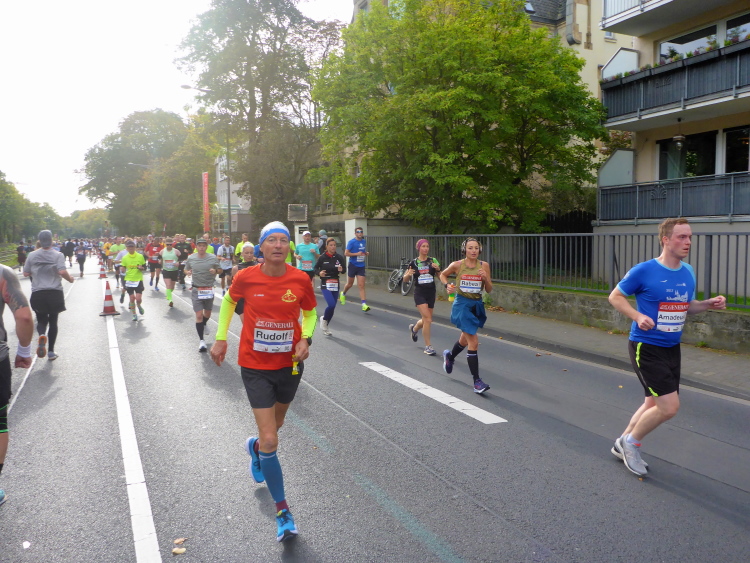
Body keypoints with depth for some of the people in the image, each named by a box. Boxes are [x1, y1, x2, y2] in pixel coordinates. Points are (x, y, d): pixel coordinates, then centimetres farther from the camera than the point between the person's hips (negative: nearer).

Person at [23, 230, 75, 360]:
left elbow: (26, 273, 6)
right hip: (55, 293, -1)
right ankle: (51, 352, 14)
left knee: (41, 320, 16)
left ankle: (42, 335, -19)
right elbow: (62, 272, -18)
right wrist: (70, 279, 1)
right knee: (53, 321, 12)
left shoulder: (32, 255, 2)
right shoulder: (58, 255, -6)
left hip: (37, 294, 1)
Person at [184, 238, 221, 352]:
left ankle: (204, 325, 53)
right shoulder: (190, 258, -3)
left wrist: (215, 271, -19)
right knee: (199, 315, -8)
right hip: (196, 289, -1)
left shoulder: (213, 258, -6)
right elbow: (186, 269, 11)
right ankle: (201, 340, -1)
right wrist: (188, 272, -13)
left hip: (209, 289, 1)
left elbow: (220, 270, 5)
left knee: (207, 313, 18)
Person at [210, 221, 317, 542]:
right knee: (270, 440, -7)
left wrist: (305, 338, -12)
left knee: (275, 423, 25)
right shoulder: (246, 277, -12)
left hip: (290, 364, 3)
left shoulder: (300, 280, -11)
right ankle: (282, 511, 11)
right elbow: (229, 301, 9)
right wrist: (221, 338, 6)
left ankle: (255, 447, 63)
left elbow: (309, 313, 5)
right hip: (255, 367, -2)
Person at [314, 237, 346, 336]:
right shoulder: (322, 257, -6)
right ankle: (324, 319, 11)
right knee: (331, 304, -20)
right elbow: (316, 268, 4)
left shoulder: (339, 257, 0)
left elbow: (344, 270, 6)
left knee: (333, 307, 8)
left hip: (335, 284, 4)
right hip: (325, 284, -4)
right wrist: (319, 273, -17)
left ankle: (325, 327, 28)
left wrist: (341, 269, -16)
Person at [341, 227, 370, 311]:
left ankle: (364, 304, -12)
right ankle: (343, 294, 45)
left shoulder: (364, 242, 9)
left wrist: (366, 253, 3)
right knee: (350, 283, 13)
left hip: (361, 266, 3)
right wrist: (357, 254, -22)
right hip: (353, 265, -3)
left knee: (361, 285, -5)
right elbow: (346, 253, -13)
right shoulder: (351, 242, -9)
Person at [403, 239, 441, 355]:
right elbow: (405, 279, 6)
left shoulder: (433, 261, 1)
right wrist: (408, 274, -16)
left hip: (431, 293, 3)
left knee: (426, 320, 13)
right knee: (427, 319, -14)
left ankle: (414, 328, 47)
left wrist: (438, 269, -18)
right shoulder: (413, 263, -1)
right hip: (419, 293, -3)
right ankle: (428, 346, -2)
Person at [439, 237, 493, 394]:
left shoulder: (484, 265, -2)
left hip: (477, 305, 4)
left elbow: (489, 290, 2)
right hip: (462, 304, -4)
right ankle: (477, 382, -9)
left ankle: (450, 356, 56)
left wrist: (485, 278, -17)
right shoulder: (457, 265, -8)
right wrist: (447, 285, -7)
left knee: (465, 339, 24)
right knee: (473, 342, -14)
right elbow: (443, 274, 12)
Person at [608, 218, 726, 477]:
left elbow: (687, 306, 18)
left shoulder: (688, 272, 6)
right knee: (670, 406, -12)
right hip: (646, 347, -7)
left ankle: (623, 444, 35)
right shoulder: (644, 271, -15)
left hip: (672, 348, 8)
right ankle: (631, 441, 12)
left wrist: (709, 304, -1)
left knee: (655, 404, 15)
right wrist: (638, 316, -22)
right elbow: (615, 296, -7)